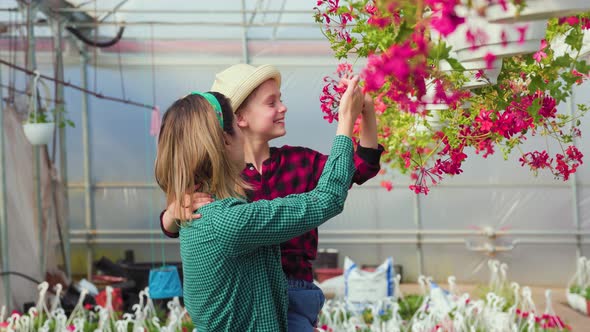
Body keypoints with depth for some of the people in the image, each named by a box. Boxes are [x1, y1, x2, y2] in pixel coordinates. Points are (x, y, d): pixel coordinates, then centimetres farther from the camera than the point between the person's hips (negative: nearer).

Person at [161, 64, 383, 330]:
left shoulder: (298, 161, 3)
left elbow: (361, 167, -3)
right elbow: (170, 228, -6)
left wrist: (368, 112, -17)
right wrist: (178, 208, -30)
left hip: (291, 291, 1)